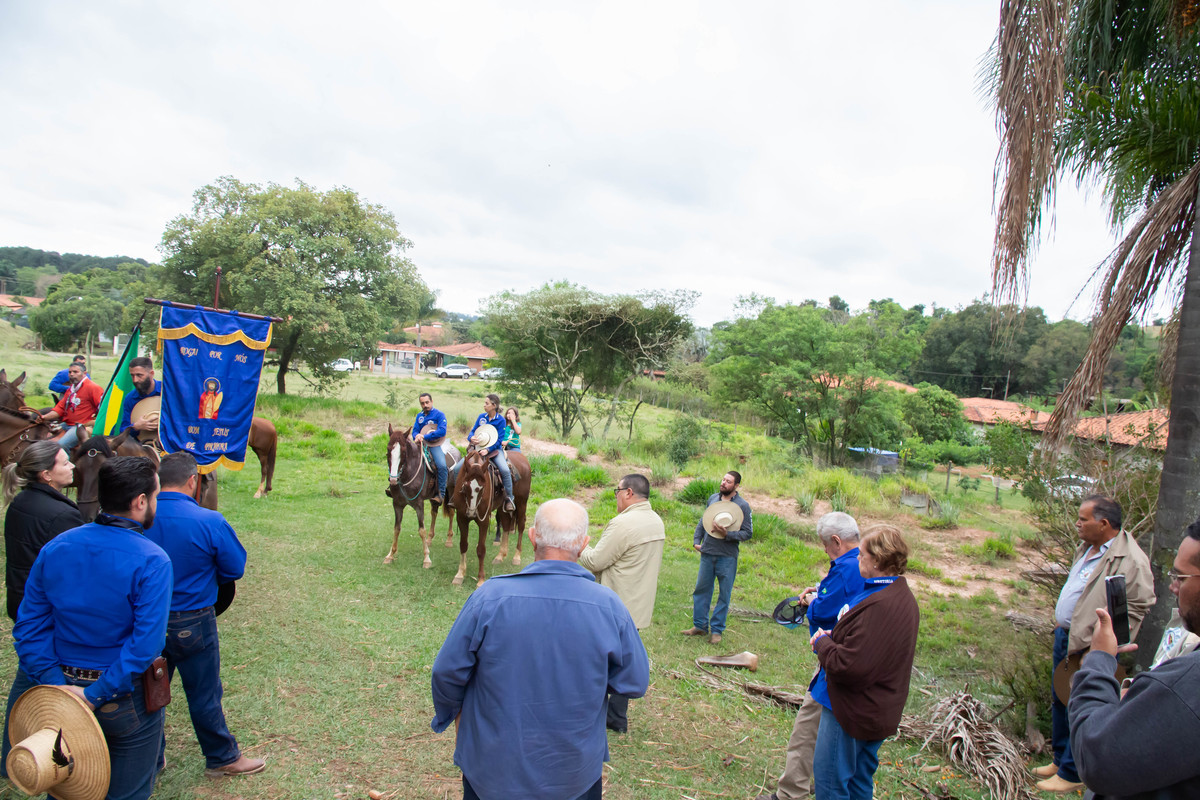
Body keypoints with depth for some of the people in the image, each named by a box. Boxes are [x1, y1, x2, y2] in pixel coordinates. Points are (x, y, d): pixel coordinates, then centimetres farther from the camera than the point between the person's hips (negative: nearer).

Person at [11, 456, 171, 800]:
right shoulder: (151, 561, -22)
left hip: (66, 686, 6)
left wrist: (57, 684, -5)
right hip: (127, 702, -5)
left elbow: (29, 624, -2)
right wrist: (97, 695, -17)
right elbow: (145, 645, -26)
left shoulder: (55, 548, -4)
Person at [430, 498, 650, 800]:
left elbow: (448, 672, -11)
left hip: (494, 767, 0)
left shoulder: (490, 597, -22)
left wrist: (452, 713, 10)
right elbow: (635, 684, -7)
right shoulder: (610, 606, -19)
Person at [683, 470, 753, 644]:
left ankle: (717, 629, 17)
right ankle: (700, 625, 21)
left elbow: (747, 533, -5)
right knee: (701, 589, 8)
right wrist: (696, 541, 8)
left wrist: (727, 534, -18)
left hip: (727, 557, -4)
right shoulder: (713, 498, 9)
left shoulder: (743, 505, -5)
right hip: (707, 553, 4)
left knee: (724, 594, 5)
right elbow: (702, 521, 19)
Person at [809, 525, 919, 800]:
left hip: (853, 713, -10)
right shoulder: (902, 596, 6)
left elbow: (850, 667, -32)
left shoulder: (880, 606, -30)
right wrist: (833, 636, 1)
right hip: (878, 712, 10)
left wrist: (822, 642, -14)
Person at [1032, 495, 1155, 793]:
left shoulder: (1131, 561, -21)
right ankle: (1060, 759, 37)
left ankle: (1071, 774, 19)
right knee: (1059, 700, 20)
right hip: (1065, 636, 9)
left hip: (1090, 648, -9)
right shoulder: (1087, 547, 7)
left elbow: (1137, 608, -19)